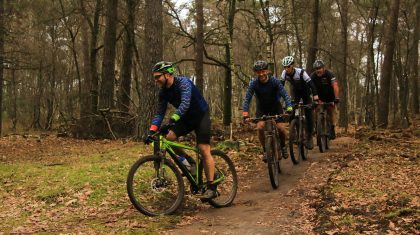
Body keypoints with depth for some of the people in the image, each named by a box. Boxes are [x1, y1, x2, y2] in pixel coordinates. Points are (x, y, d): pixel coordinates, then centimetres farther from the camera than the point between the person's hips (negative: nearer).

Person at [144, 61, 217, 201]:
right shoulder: (164, 92, -4)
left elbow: (185, 103, -41)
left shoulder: (183, 83, -26)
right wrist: (152, 131, -14)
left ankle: (211, 188, -9)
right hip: (186, 118, 6)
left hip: (201, 116, -6)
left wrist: (172, 120, -54)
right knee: (169, 138, -16)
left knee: (204, 150, -14)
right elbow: (160, 113, -2)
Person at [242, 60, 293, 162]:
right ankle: (265, 151, -2)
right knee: (260, 127, -22)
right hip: (262, 108, 1)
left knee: (281, 127, -16)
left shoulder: (274, 81, -23)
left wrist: (289, 108, -41)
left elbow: (285, 94, -26)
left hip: (275, 106, 0)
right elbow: (247, 99, -22)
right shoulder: (254, 83, -21)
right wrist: (245, 114, -34)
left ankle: (283, 146, 15)